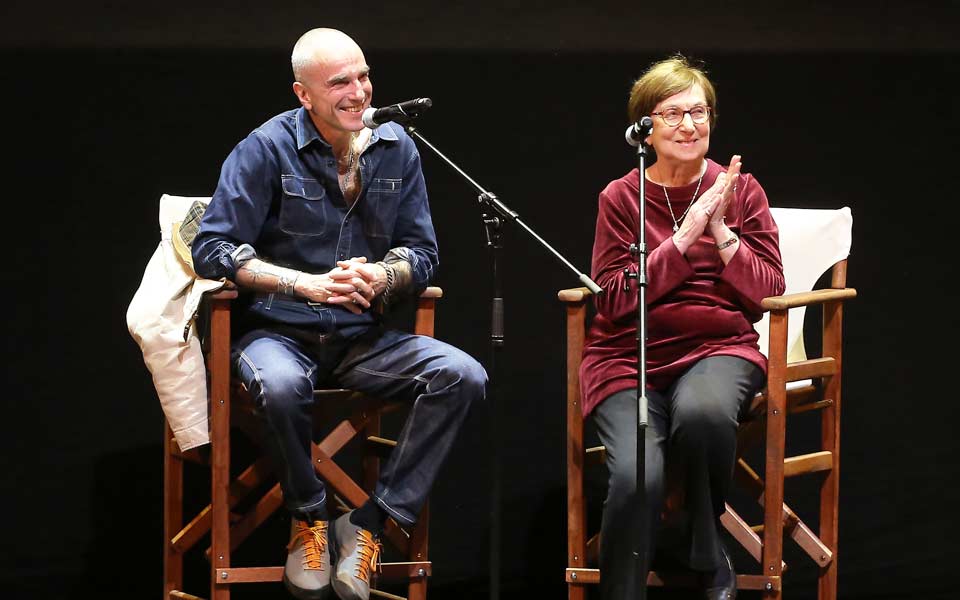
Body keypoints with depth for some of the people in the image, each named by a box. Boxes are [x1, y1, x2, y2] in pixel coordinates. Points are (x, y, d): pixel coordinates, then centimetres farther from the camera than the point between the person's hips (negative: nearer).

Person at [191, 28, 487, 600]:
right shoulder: (267, 149, -6)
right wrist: (309, 284, -19)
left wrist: (381, 276, -14)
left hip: (363, 337, 4)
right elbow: (213, 248, -10)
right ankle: (310, 520, -11)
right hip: (278, 332, -4)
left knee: (464, 376, -22)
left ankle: (370, 524, -15)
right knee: (281, 387, -39)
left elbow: (422, 253, 10)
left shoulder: (396, 149, 6)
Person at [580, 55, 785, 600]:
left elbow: (768, 293, 3)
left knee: (702, 412, -36)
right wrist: (685, 237, -12)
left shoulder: (740, 190, 7)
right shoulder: (621, 198, 4)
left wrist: (722, 232, -9)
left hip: (718, 350, 1)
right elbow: (616, 300, -6)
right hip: (629, 356, 0)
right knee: (637, 477, -29)